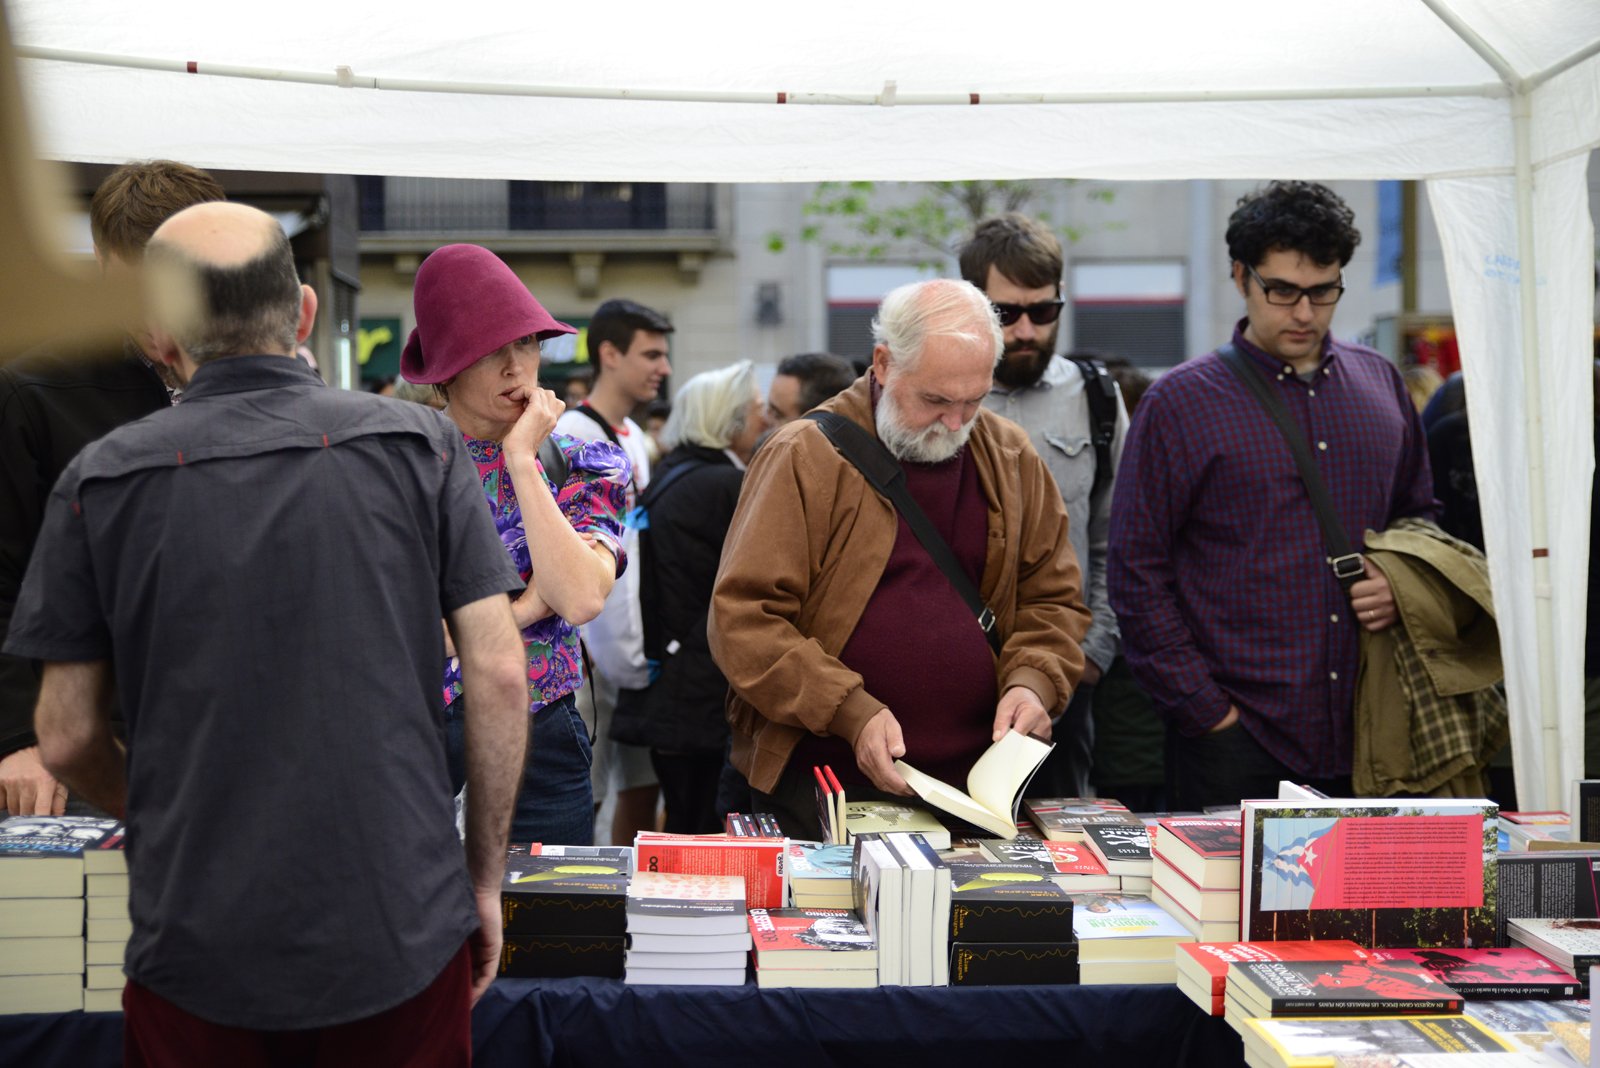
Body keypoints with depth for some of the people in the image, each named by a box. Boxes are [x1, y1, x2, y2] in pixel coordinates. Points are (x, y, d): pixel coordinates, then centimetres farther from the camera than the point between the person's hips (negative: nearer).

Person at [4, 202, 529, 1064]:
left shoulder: (102, 482, -3)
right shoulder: (417, 445, -3)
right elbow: (499, 676, -5)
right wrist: (486, 874, 5)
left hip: (197, 950, 0)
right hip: (403, 932, 1)